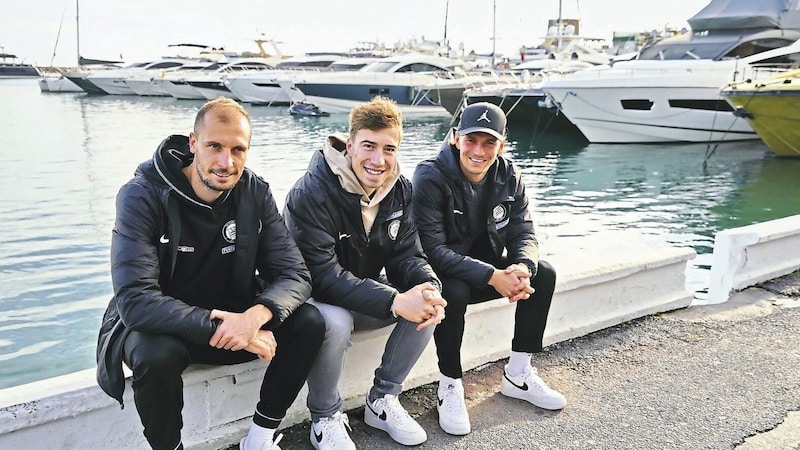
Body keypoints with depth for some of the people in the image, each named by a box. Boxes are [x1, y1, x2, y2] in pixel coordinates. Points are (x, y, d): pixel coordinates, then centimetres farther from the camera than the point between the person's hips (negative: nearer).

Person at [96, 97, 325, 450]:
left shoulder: (255, 193, -9)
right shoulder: (142, 196, -20)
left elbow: (295, 275, -13)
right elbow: (136, 300, -29)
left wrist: (255, 315, -34)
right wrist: (218, 326, -36)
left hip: (233, 318, 4)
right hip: (160, 327, -3)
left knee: (309, 323, -18)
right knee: (157, 354, -36)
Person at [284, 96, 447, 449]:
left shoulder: (400, 189, -5)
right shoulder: (312, 193, -25)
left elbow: (406, 255, -5)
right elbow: (321, 275, -31)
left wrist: (430, 287, -29)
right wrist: (394, 301, -39)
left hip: (368, 291, 6)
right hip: (313, 298, -6)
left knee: (428, 302, -17)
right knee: (335, 321, -37)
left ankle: (382, 401, 3)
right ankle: (325, 418, -8)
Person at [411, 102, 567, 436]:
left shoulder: (508, 177, -3)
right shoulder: (430, 178, -21)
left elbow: (523, 233, -5)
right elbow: (431, 249, -27)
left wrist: (522, 267, -30)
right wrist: (491, 276, -36)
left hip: (489, 268, 6)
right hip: (440, 274, -6)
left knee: (543, 274, -12)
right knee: (454, 292, -36)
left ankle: (518, 375, 1)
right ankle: (450, 387, -13)